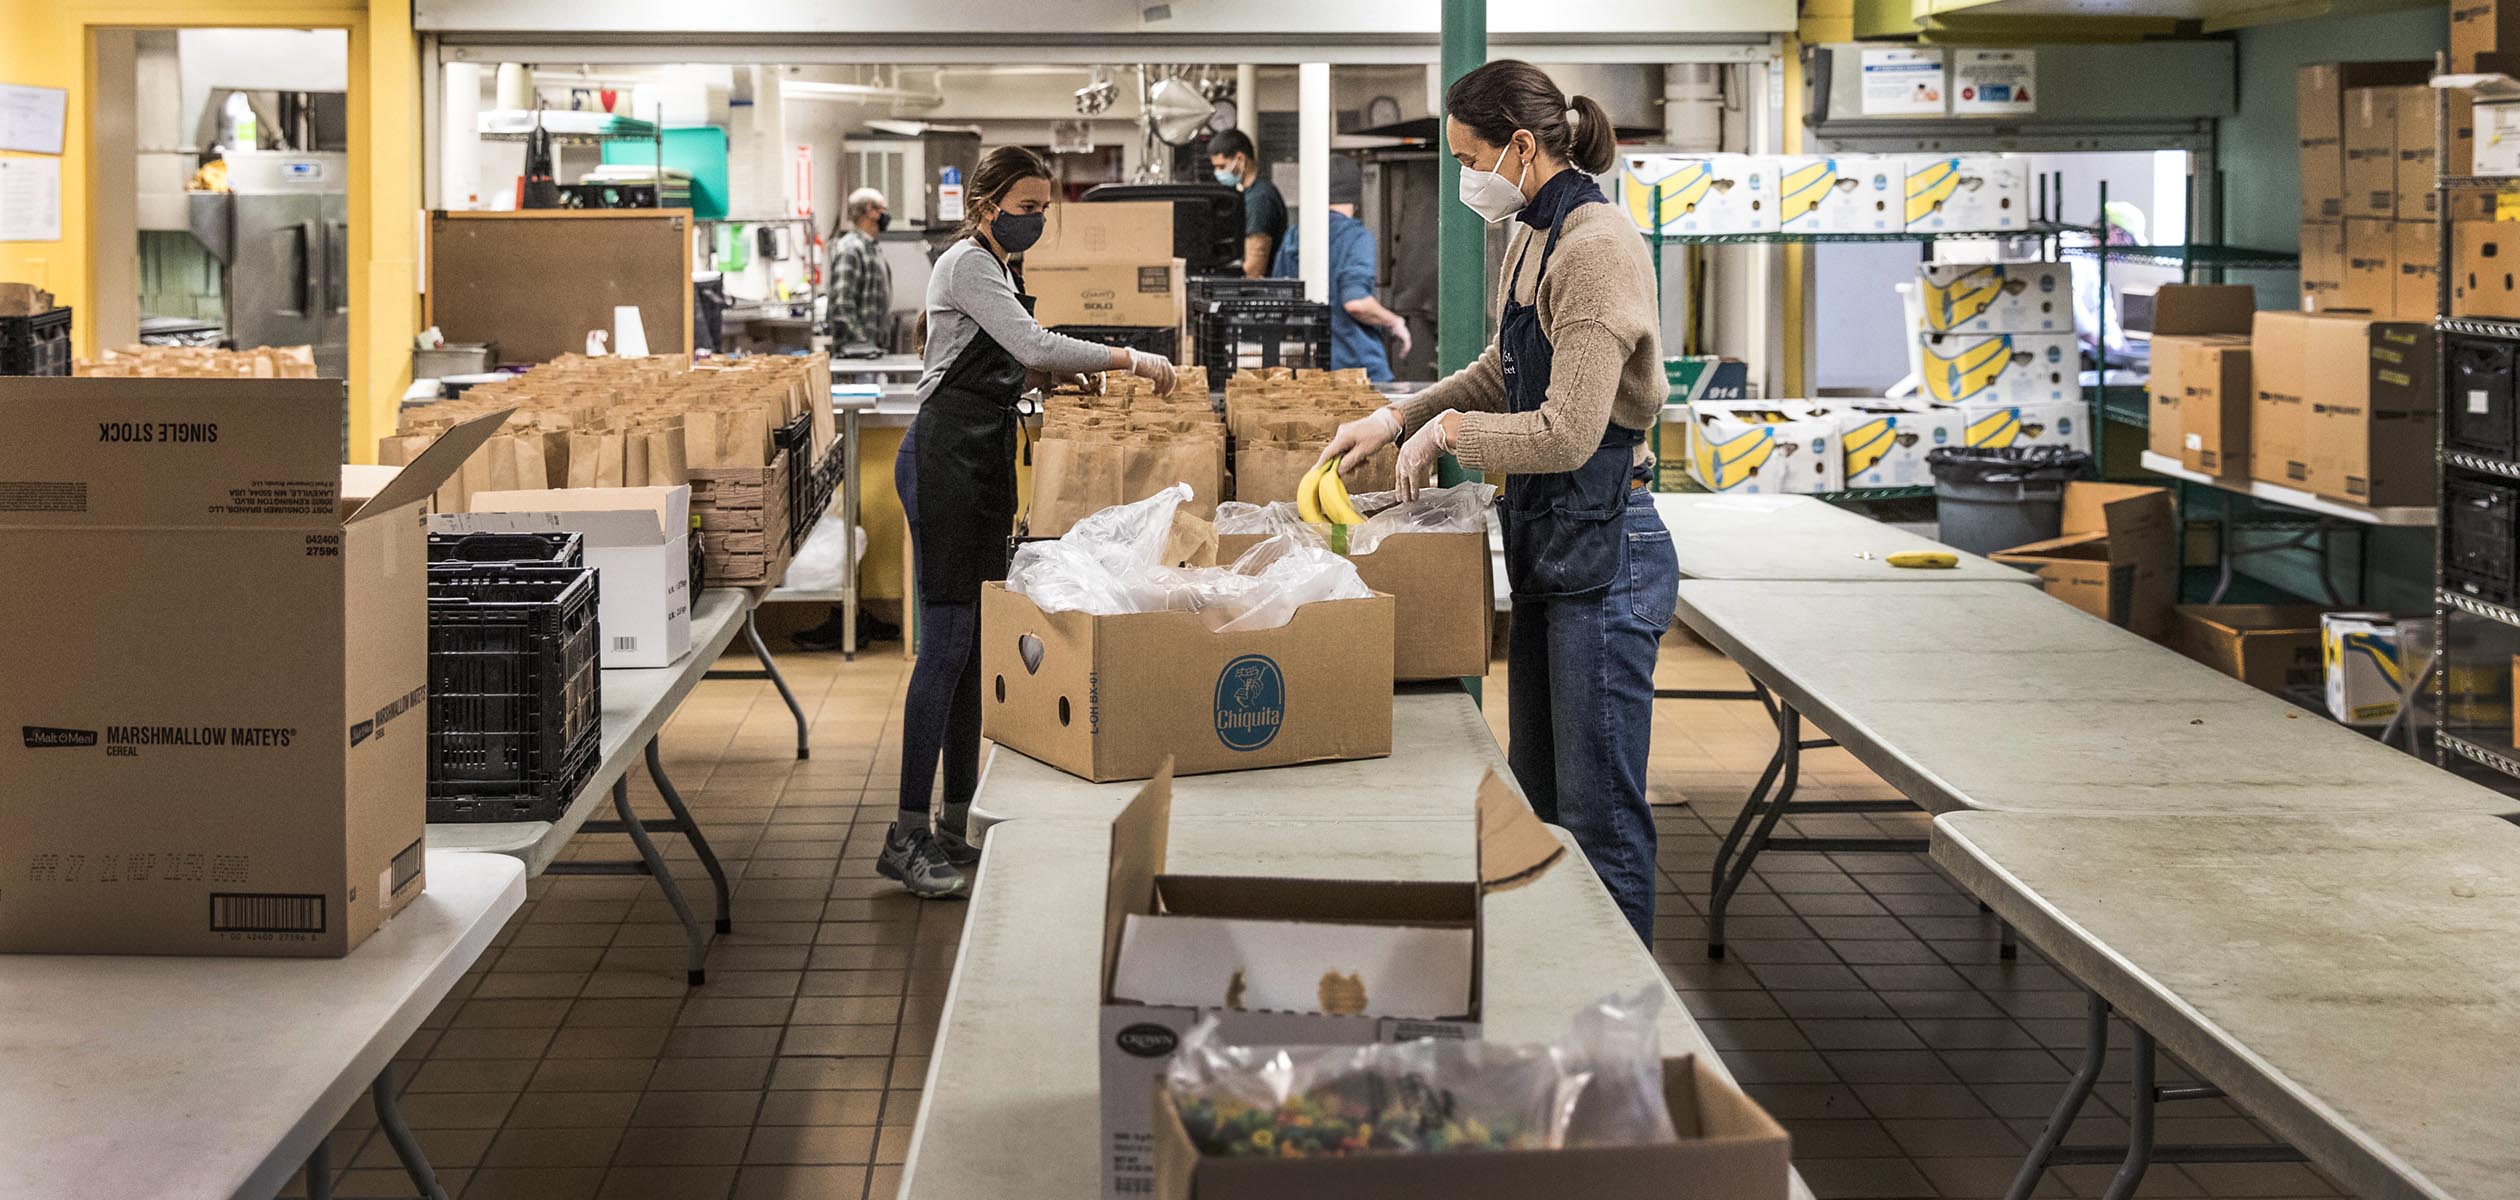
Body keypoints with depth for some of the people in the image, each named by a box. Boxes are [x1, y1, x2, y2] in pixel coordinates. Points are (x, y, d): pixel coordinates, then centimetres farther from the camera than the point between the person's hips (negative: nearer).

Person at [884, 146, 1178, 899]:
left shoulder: (997, 267, 19)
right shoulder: (967, 263, -11)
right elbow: (1034, 346, -22)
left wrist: (1077, 370, 14)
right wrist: (1128, 359, -18)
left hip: (982, 464, 10)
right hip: (945, 460, -10)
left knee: (975, 645, 9)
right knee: (945, 644, -12)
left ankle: (955, 828, 13)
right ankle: (906, 838, -11)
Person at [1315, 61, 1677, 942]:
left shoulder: (1598, 247, -19)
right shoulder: (1532, 242, 11)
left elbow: (1566, 433, -24)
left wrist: (1448, 430, -10)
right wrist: (1393, 420, 18)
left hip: (1603, 553, -10)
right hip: (1548, 546, 10)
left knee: (1600, 817, -3)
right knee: (1535, 801, 16)